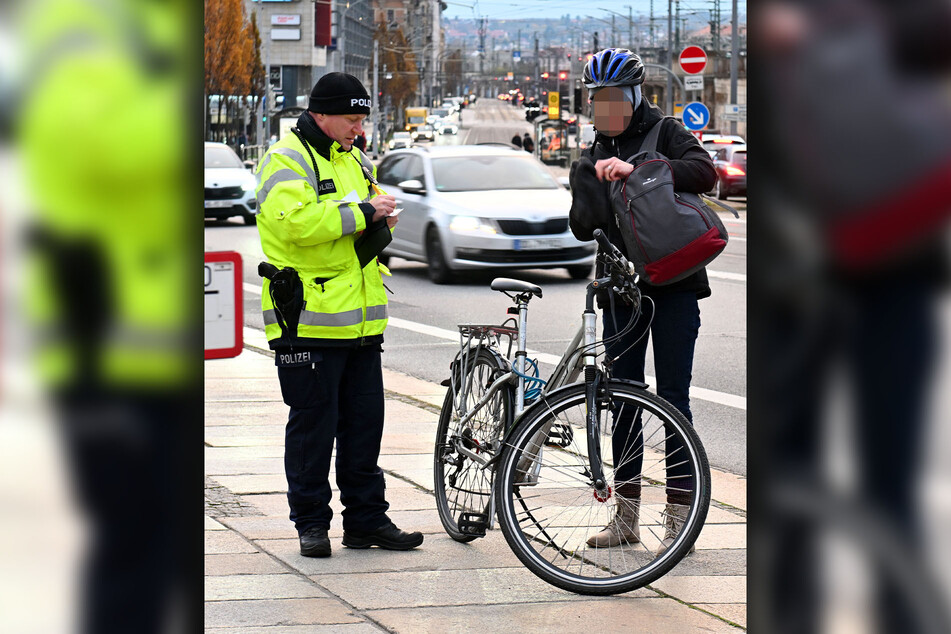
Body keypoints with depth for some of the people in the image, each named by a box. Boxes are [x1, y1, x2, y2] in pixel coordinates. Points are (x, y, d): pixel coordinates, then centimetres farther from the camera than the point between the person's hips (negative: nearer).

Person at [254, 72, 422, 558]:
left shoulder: (355, 161, 18)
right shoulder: (286, 162, -8)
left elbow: (374, 222, 28)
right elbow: (296, 222, -25)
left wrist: (383, 218, 3)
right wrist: (363, 213, -18)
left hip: (361, 318, 8)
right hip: (309, 319, -8)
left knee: (365, 421, 10)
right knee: (313, 423, -1)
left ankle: (367, 518, 18)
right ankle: (311, 523, 9)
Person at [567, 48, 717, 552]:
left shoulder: (664, 133, 0)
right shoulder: (596, 153, 16)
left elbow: (704, 172, -20)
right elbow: (581, 227, 10)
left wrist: (636, 171, -28)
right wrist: (589, 181, -10)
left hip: (673, 285, -5)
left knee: (672, 398, -5)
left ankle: (678, 518, -1)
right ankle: (626, 515, 14)